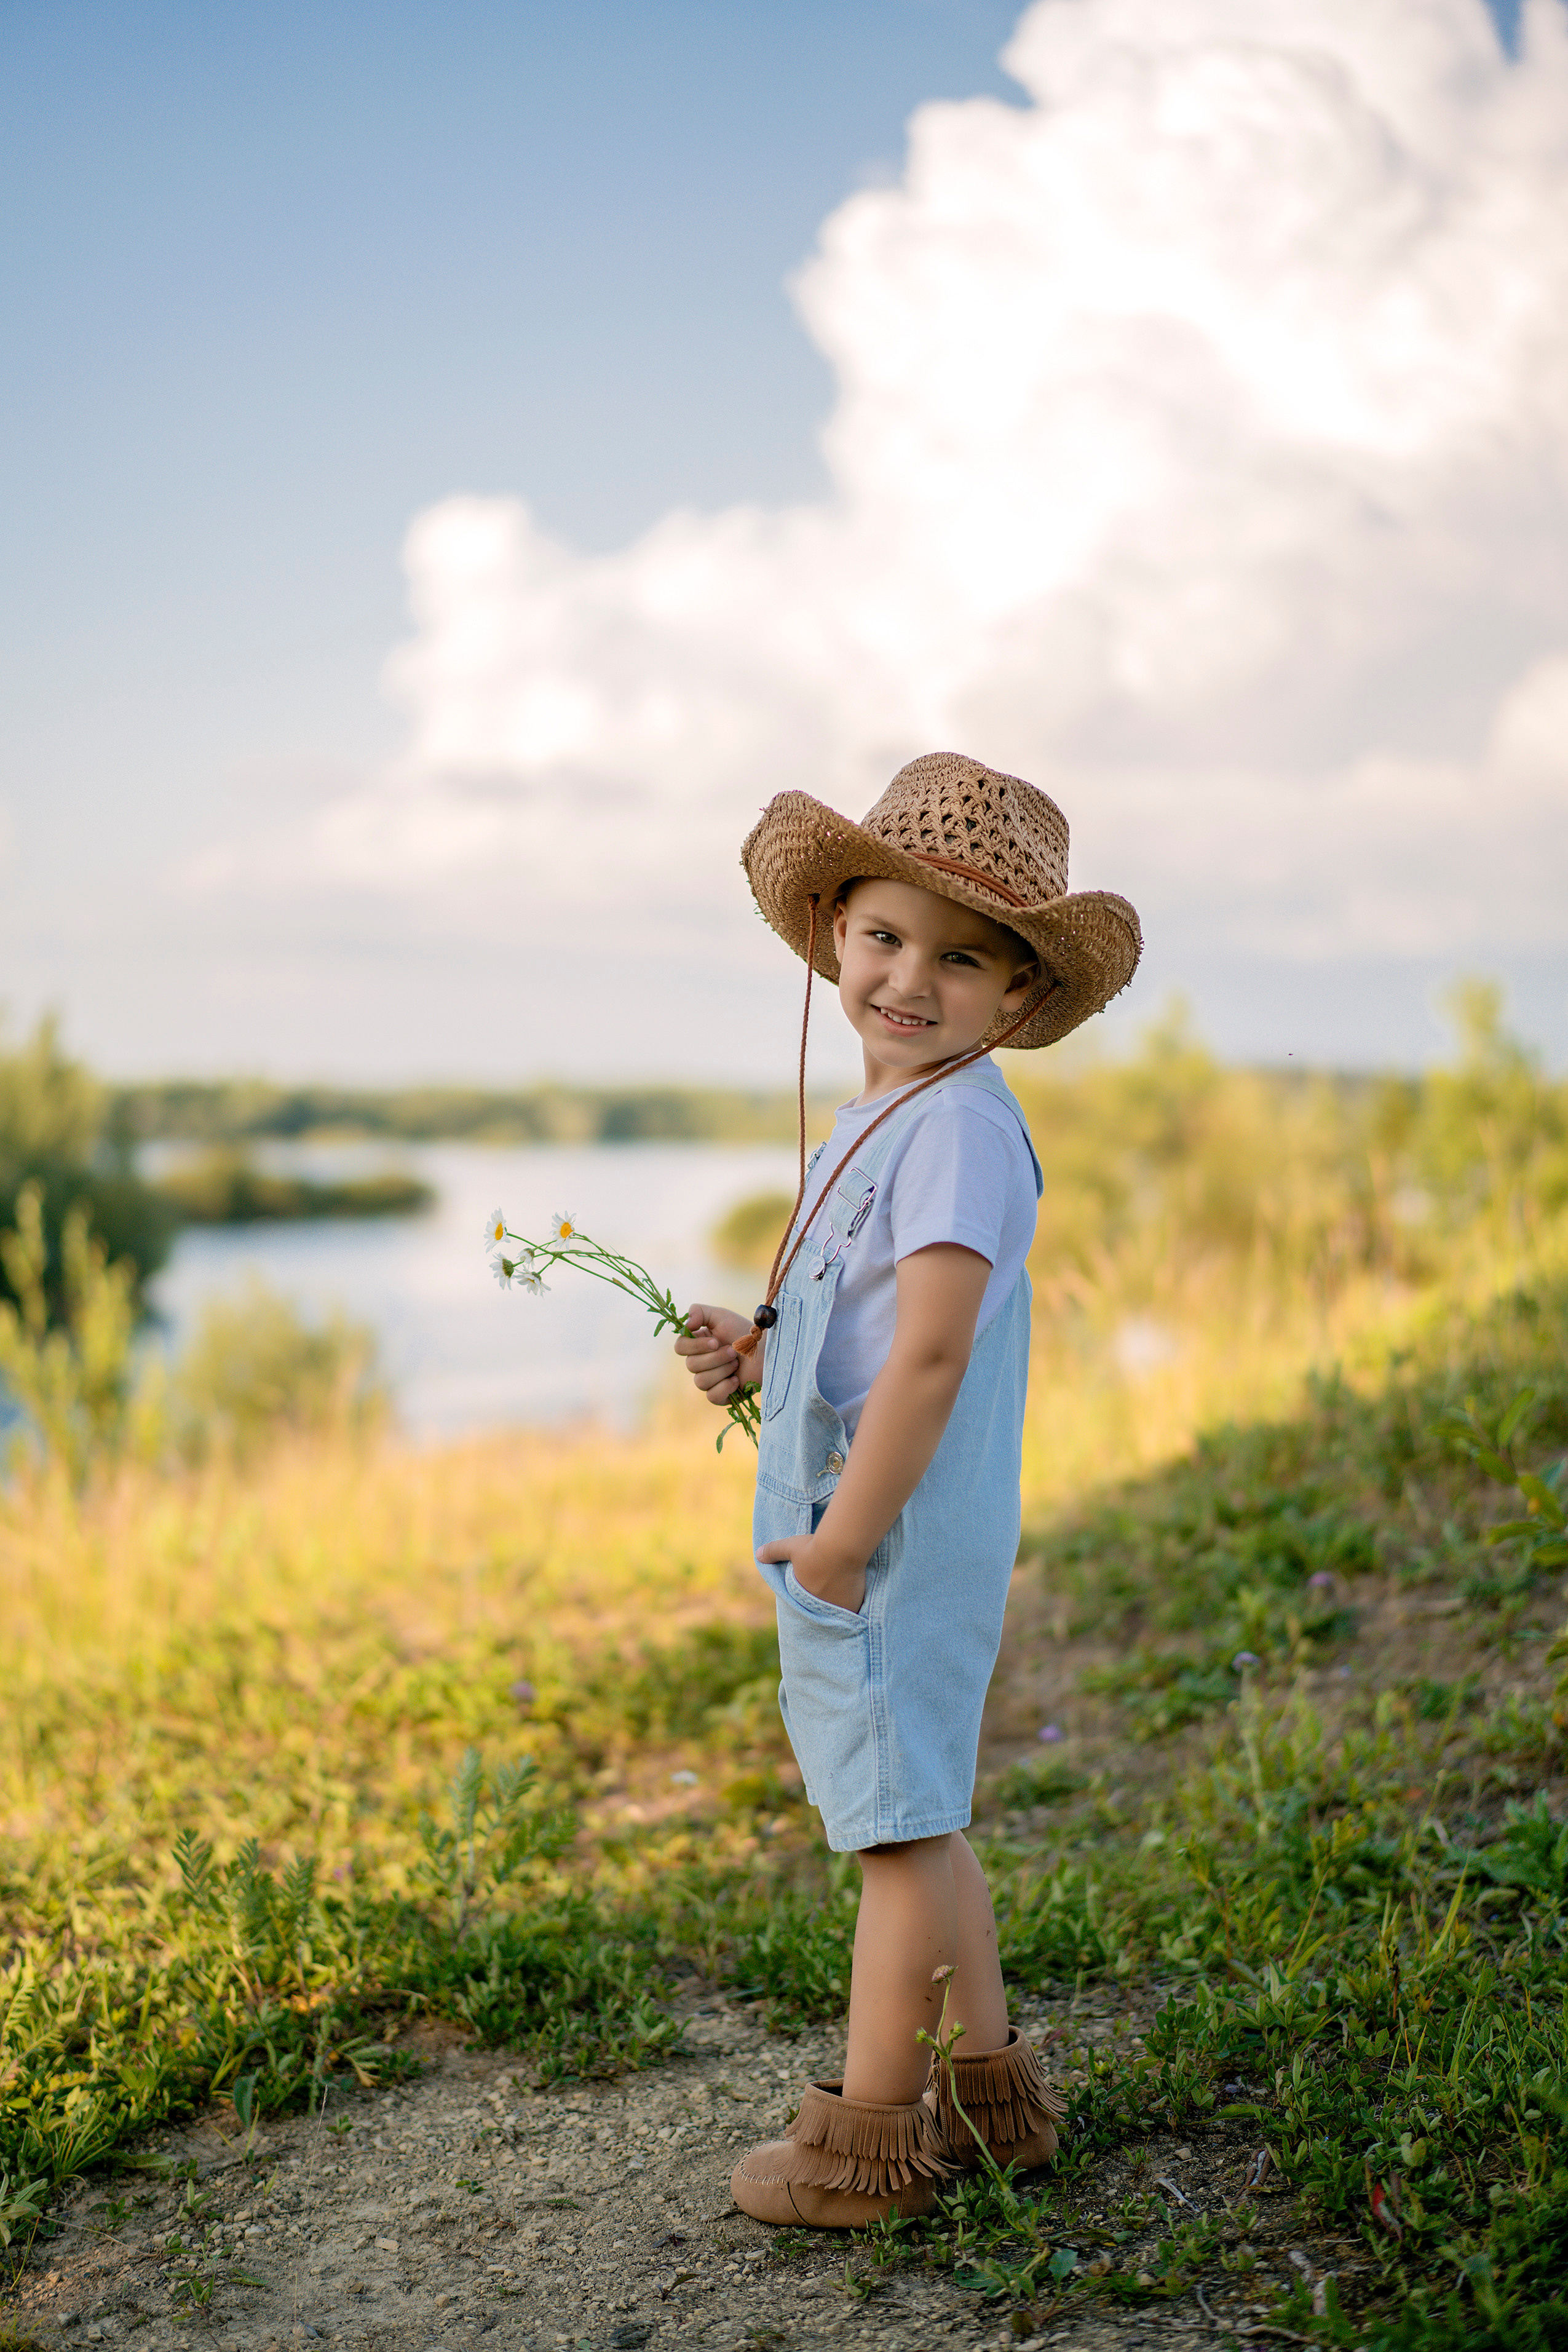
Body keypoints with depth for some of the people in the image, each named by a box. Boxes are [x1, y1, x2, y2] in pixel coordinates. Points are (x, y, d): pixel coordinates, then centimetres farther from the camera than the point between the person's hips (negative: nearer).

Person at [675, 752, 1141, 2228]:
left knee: (901, 1824, 1)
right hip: (849, 1530, 10)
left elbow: (930, 1353, -25)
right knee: (912, 1815, 19)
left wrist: (844, 1539, -21)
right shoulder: (884, 1123, 13)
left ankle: (869, 2138, 14)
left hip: (902, 1537, -10)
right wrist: (759, 1350, 7)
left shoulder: (959, 1128, -19)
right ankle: (990, 2091, 33)